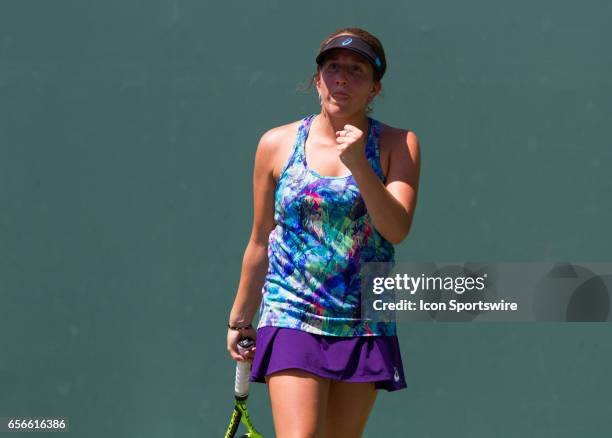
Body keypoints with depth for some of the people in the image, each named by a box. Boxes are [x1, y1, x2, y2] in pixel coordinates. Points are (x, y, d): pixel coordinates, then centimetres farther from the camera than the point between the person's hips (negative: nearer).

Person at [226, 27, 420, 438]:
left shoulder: (397, 145, 2)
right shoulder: (277, 144, 4)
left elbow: (397, 230, -12)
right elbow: (260, 242, 12)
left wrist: (359, 166, -23)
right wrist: (240, 319, 18)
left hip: (364, 327, 1)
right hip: (292, 318, -1)